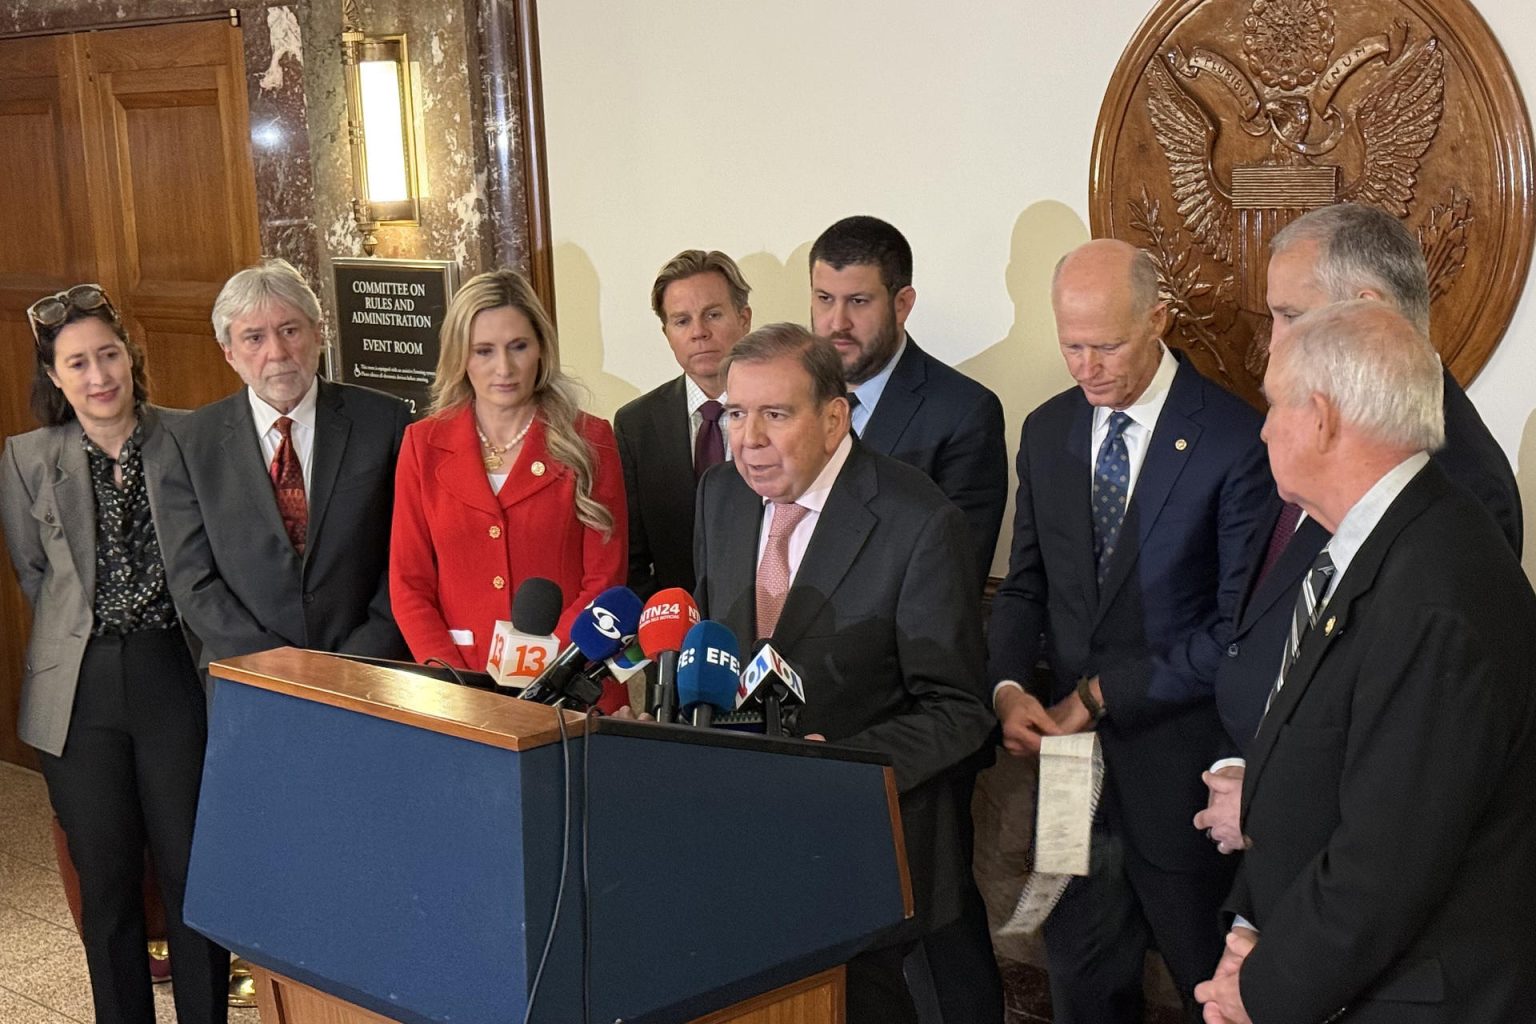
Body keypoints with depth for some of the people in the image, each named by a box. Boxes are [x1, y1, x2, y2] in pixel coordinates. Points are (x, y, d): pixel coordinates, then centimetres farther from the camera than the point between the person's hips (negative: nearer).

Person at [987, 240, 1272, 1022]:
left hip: (1179, 762, -5)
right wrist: (1008, 686, -7)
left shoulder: (1235, 441, -14)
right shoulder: (1046, 431, 5)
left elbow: (1239, 628, -14)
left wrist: (1105, 693, -14)